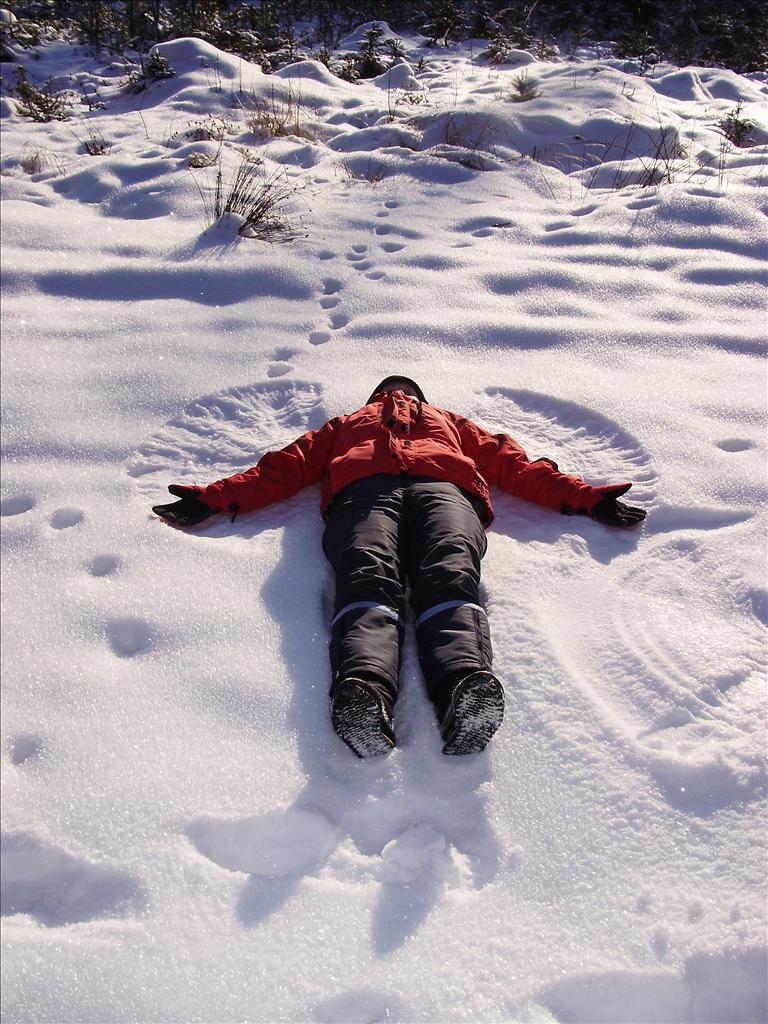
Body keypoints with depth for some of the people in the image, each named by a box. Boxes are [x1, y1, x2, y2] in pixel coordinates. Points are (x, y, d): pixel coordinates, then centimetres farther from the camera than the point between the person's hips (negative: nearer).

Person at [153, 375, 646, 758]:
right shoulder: (347, 424, 45)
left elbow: (512, 461, 31)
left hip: (443, 488, 1)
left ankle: (467, 684, -60)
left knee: (449, 576, -34)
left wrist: (585, 497, 17)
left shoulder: (451, 422, 46)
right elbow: (287, 464, 30)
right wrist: (215, 497, 15)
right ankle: (364, 687, -60)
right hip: (364, 490, 0)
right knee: (369, 579, -34)